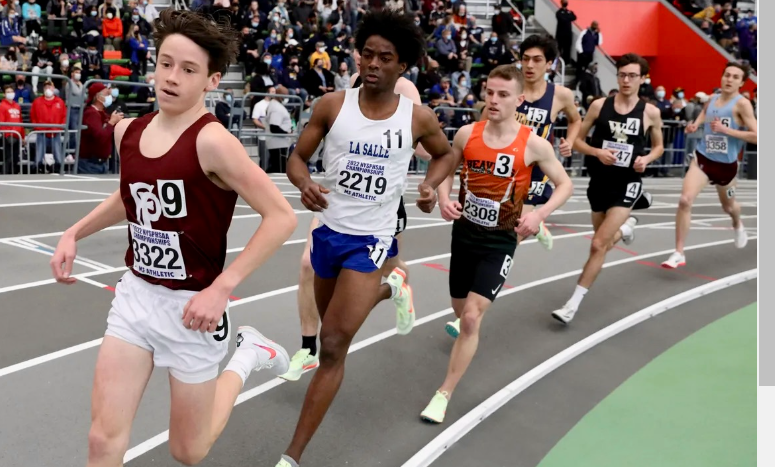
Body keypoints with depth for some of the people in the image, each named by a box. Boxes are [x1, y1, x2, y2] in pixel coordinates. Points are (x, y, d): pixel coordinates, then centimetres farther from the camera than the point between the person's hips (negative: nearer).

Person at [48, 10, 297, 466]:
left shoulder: (212, 140, -21)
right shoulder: (128, 130, 1)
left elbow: (282, 217, -22)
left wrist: (222, 288, -25)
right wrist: (74, 233, 11)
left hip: (192, 307, -5)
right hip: (135, 295, 5)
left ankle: (248, 355, 34)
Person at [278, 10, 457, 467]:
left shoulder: (419, 117, -6)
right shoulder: (332, 105, -5)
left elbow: (446, 153, 14)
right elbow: (298, 158, 1)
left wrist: (431, 185, -5)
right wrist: (305, 183, -21)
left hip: (371, 240, -3)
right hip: (329, 231, 3)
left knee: (334, 346, -10)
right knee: (330, 336, 24)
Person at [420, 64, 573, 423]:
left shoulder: (533, 144, -13)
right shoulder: (467, 134, -5)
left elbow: (565, 184, -2)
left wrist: (540, 214, -19)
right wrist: (444, 199, -8)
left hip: (499, 241, -3)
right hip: (464, 234, 4)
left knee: (472, 318, -13)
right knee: (461, 310, 18)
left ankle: (444, 395, 0)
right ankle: (466, 334, 56)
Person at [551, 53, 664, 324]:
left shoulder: (650, 112, -4)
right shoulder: (599, 105, -4)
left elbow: (659, 146, 12)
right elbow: (577, 141, 1)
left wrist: (647, 159, -10)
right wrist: (597, 152, -17)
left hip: (626, 185, -3)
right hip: (599, 182, 3)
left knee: (599, 244, -12)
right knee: (605, 242, 19)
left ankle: (573, 304, -2)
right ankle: (626, 227, 57)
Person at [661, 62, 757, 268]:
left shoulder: (742, 104, -14)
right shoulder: (711, 99, 1)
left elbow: (755, 136, -18)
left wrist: (726, 130, -25)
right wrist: (693, 126, 2)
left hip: (726, 164, -2)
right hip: (702, 158, 2)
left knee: (728, 206, 21)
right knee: (685, 200, -19)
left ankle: (738, 226, 62)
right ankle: (679, 253, -11)